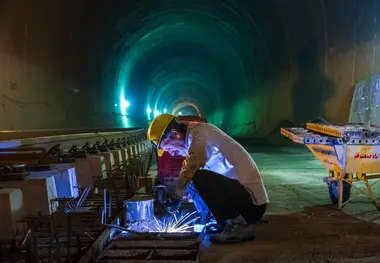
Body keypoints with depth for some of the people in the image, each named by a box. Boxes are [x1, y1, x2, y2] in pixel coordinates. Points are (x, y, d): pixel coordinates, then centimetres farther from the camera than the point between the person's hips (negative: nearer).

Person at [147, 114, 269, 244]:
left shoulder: (199, 132, -13)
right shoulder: (198, 138, 16)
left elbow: (190, 171, -28)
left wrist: (177, 196, -15)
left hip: (251, 198, -10)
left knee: (201, 178, -26)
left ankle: (240, 225, -11)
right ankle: (240, 222, 12)